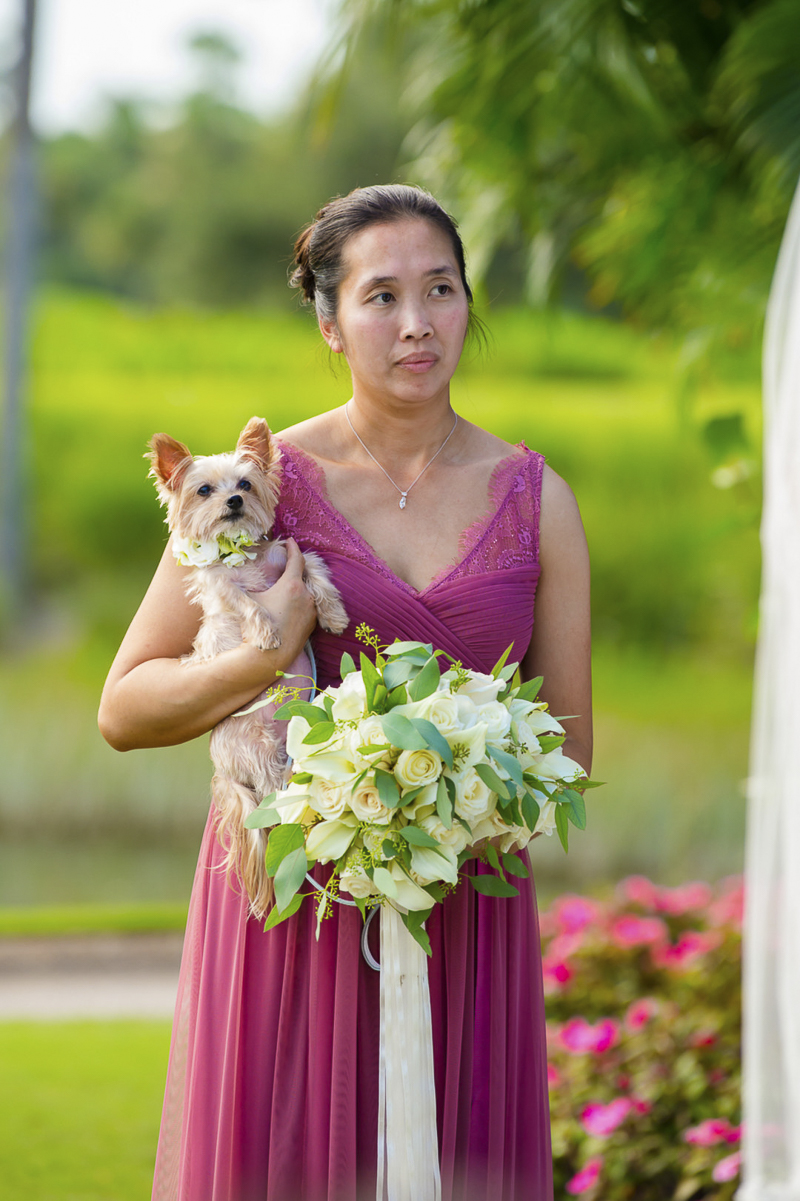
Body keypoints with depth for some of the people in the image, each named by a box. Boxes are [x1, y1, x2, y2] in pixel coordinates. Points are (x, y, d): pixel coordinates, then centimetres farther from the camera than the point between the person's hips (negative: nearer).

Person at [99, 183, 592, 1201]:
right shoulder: (266, 481, -2)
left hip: (465, 916, 2)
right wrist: (262, 660, -18)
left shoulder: (534, 500, 5)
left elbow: (570, 749, 10)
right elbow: (124, 709, -1)